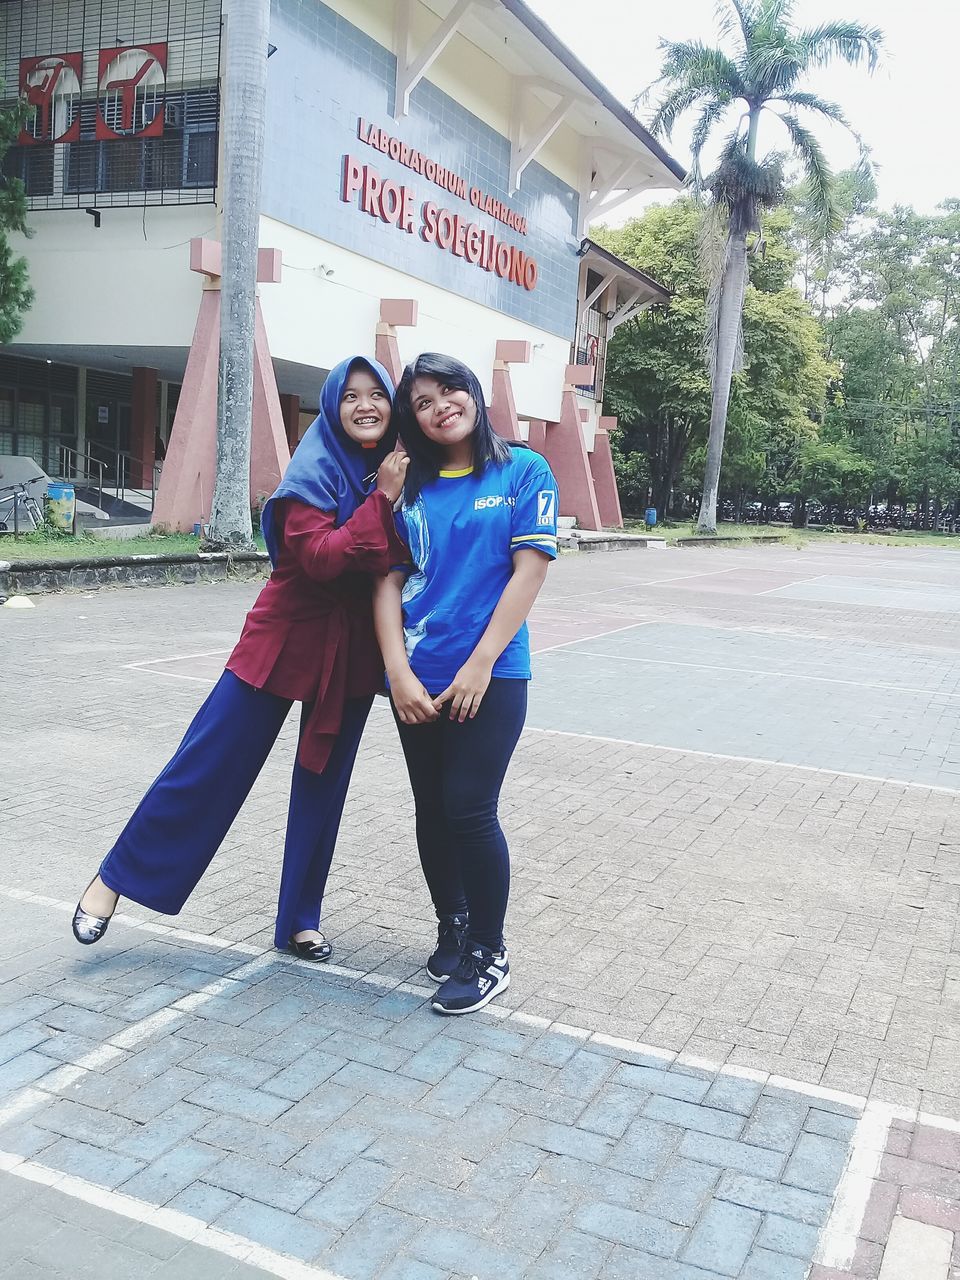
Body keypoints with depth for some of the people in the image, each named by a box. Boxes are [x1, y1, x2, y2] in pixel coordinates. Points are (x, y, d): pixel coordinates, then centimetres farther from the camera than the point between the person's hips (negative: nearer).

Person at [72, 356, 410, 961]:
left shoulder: (402, 470, 4)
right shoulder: (314, 472, -13)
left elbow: (408, 555, 8)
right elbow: (318, 557, -24)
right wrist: (382, 499, -24)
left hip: (352, 650, 5)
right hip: (287, 637, -5)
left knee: (325, 782, 11)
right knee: (209, 763, 0)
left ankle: (300, 919, 25)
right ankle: (117, 877, 19)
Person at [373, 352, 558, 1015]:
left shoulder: (524, 471, -1)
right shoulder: (409, 487, 8)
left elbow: (530, 570, -8)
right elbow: (388, 581, 3)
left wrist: (478, 667, -13)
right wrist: (399, 672, -9)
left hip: (490, 675, -4)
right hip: (417, 680, 4)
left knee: (469, 811, -6)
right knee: (432, 809, 11)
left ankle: (489, 954, 12)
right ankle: (453, 927, 32)